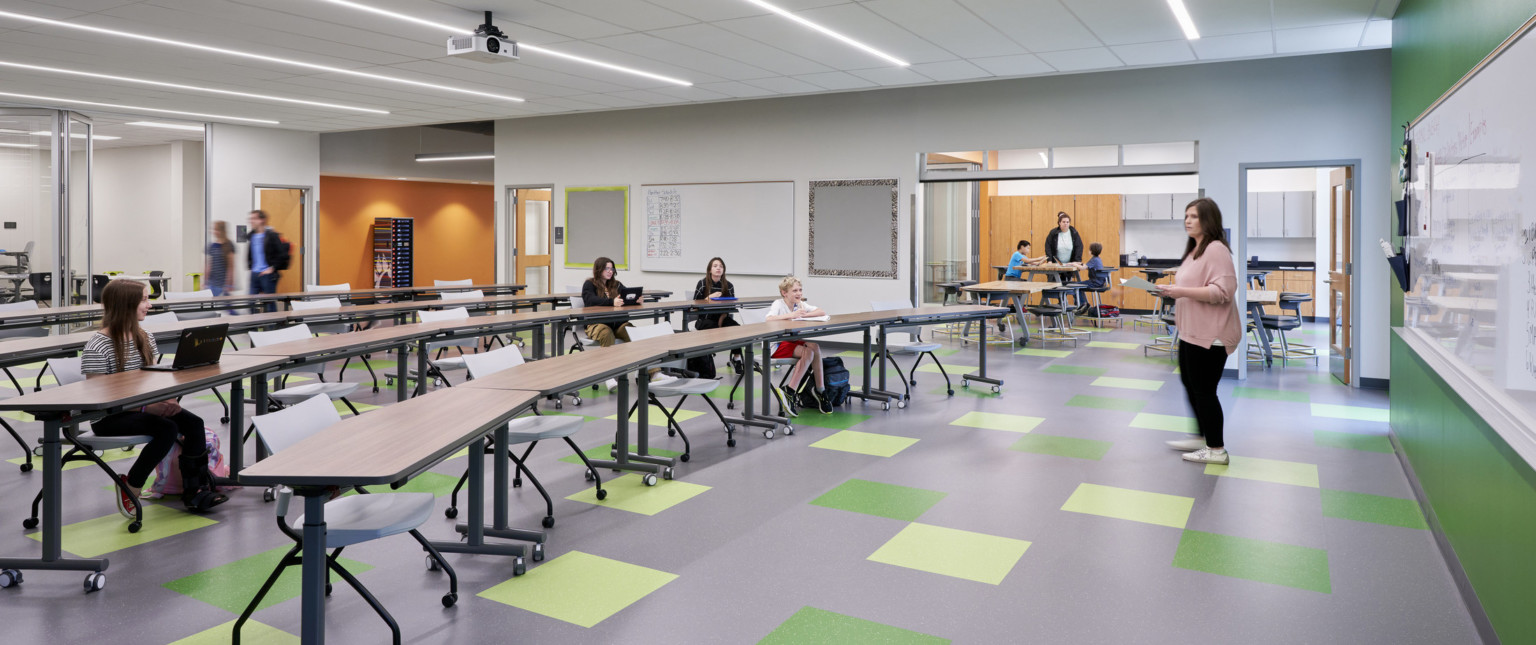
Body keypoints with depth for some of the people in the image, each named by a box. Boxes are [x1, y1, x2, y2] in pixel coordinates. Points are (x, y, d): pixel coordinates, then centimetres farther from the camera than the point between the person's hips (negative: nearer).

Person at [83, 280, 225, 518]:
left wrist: (166, 400, -11)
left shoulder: (144, 338, 9)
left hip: (143, 407, 7)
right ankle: (130, 487, -10)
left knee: (193, 423, -17)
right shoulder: (97, 347, -14)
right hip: (108, 418, -7)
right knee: (167, 429, -30)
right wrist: (145, 407, -25)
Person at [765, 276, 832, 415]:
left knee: (814, 348, -22)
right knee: (807, 352, -28)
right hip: (777, 345, -7)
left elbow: (822, 313, 0)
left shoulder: (800, 304, 6)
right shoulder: (778, 304, -12)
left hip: (793, 340, 7)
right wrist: (791, 315, -34)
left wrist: (804, 315, -16)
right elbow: (769, 319, -32)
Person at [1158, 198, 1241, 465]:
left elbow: (1222, 291, -25)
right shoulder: (1195, 250, 17)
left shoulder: (1216, 249, -16)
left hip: (1210, 335, -11)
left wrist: (1182, 291, -26)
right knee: (1191, 386, 19)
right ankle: (1203, 438, 33)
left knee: (1203, 390, -3)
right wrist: (1173, 290, 11)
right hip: (1192, 332, 11)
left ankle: (1216, 450, 8)